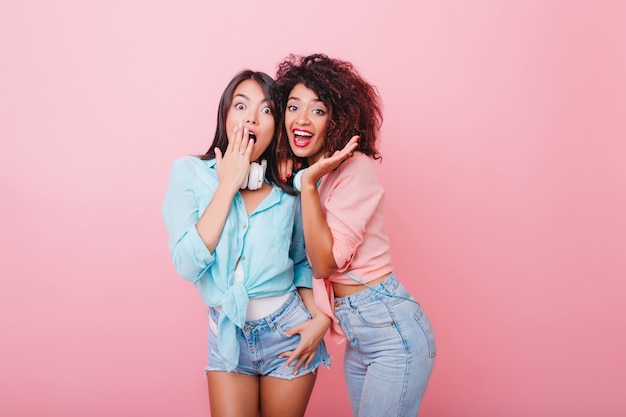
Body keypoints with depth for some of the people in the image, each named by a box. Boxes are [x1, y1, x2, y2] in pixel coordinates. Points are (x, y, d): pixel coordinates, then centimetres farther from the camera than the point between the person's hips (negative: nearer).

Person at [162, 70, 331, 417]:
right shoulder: (189, 172, -8)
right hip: (228, 334, -1)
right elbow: (188, 264, -18)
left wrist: (320, 316, -8)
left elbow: (303, 260, 8)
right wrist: (229, 183, -18)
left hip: (288, 330, 1)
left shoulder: (289, 187, -4)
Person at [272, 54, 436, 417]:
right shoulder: (295, 170, 8)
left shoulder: (354, 168, -16)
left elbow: (325, 263, -19)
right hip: (356, 336, 8)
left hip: (392, 330, -8)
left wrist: (309, 184, -23)